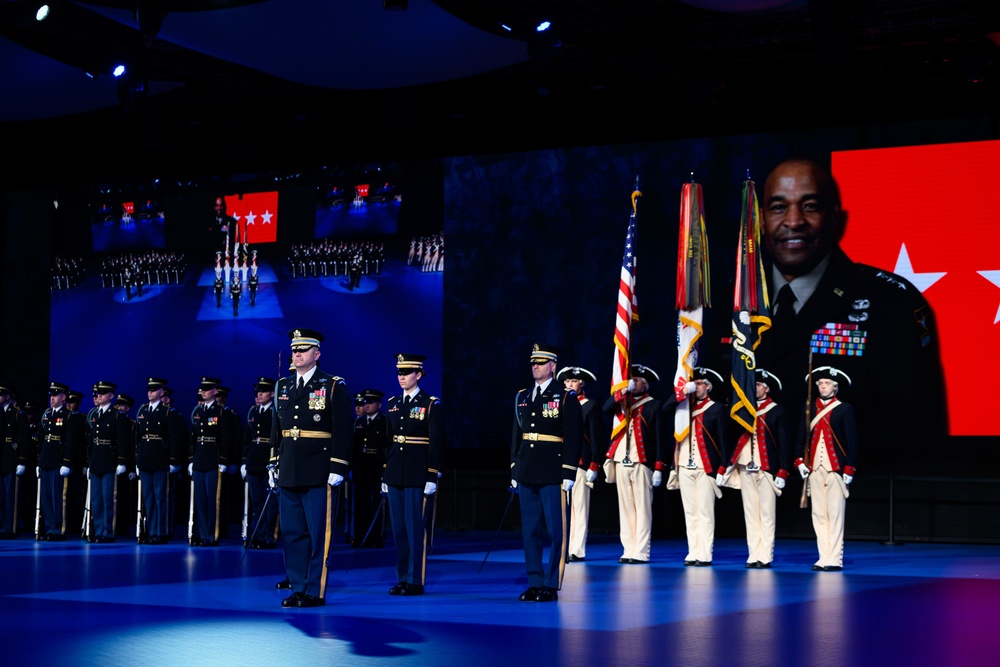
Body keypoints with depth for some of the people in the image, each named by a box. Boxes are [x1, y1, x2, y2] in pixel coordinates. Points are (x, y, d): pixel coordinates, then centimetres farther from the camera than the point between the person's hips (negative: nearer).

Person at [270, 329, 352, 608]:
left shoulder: (333, 387, -4)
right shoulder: (283, 387, 13)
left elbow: (342, 431, -8)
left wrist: (337, 469, -12)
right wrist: (273, 465, 15)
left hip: (318, 475, -6)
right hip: (288, 474, 6)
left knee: (318, 535, -2)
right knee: (292, 533, 8)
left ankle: (316, 591, 3)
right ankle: (297, 586, 15)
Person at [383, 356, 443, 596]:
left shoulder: (431, 404, -5)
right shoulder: (392, 404, 13)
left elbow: (437, 443, -8)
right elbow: (388, 440, 16)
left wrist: (432, 477, -12)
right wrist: (385, 474, 13)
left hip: (417, 475, -6)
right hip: (394, 474, 6)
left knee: (415, 528, -4)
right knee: (398, 528, 8)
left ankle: (416, 581, 1)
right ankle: (402, 578, 15)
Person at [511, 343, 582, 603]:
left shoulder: (566, 398, -4)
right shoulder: (522, 397, 13)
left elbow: (574, 438, -7)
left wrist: (568, 474, -12)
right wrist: (514, 471, 13)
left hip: (553, 475, -6)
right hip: (527, 475, 6)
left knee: (555, 531, -2)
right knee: (530, 530, 8)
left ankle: (552, 585, 4)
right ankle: (535, 583, 14)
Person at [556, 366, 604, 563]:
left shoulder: (590, 406, 0)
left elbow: (597, 439, -3)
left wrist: (594, 467, -9)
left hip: (580, 464, -5)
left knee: (579, 508, -3)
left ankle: (578, 550, -1)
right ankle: (565, 549, 9)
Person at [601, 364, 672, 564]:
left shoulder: (654, 406, 2)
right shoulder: (623, 402, 16)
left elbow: (660, 438, -2)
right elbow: (606, 409, -3)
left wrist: (658, 468, -8)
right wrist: (623, 391, -10)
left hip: (642, 463, -5)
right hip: (621, 461, 5)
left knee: (642, 508, -4)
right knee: (625, 507, 6)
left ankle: (641, 552, -4)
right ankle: (628, 550, 9)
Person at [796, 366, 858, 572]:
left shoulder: (845, 409, 1)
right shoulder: (810, 407, 12)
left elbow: (852, 441, -2)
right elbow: (802, 436, 13)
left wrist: (849, 469, -7)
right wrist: (800, 461, 0)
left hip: (836, 468, -4)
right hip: (814, 469, 4)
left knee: (835, 514, -4)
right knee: (818, 514, 4)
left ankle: (835, 559, -2)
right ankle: (824, 557, 8)